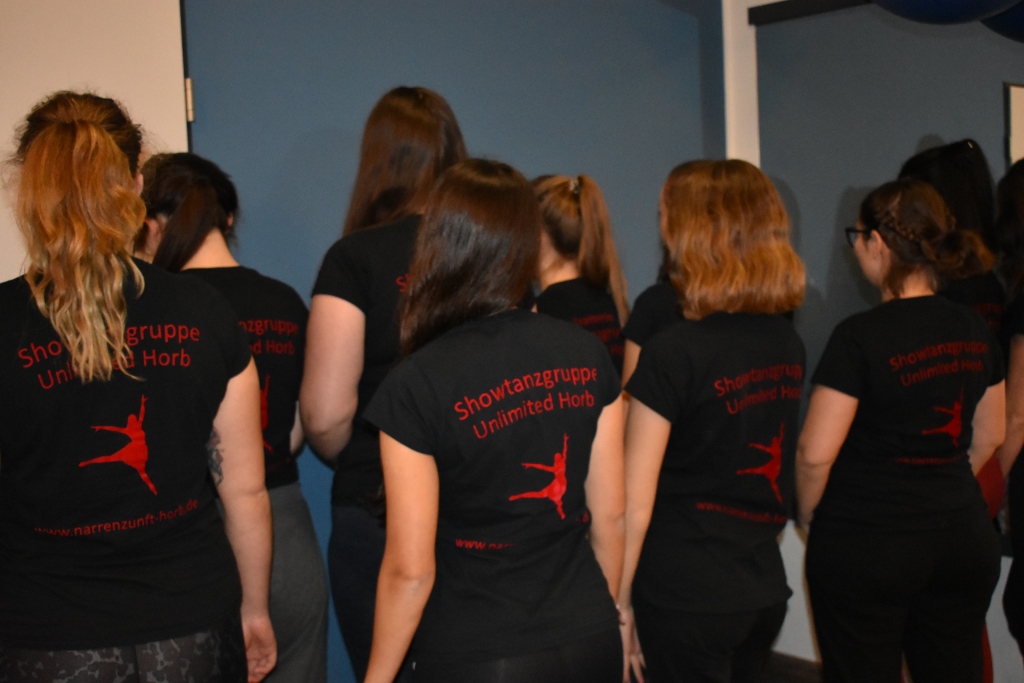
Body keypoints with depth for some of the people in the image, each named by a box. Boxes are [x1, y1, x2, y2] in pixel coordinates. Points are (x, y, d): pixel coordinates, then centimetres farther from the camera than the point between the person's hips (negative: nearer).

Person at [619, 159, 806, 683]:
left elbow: (635, 504, -16)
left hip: (686, 595, -7)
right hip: (765, 586, 7)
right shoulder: (787, 344, 3)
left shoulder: (674, 352, -19)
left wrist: (619, 600, -7)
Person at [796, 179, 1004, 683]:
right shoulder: (976, 331, 2)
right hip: (965, 539, 6)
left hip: (865, 545, -6)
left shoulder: (860, 337, -18)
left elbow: (816, 454, -17)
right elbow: (989, 436, 14)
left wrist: (809, 515, 0)